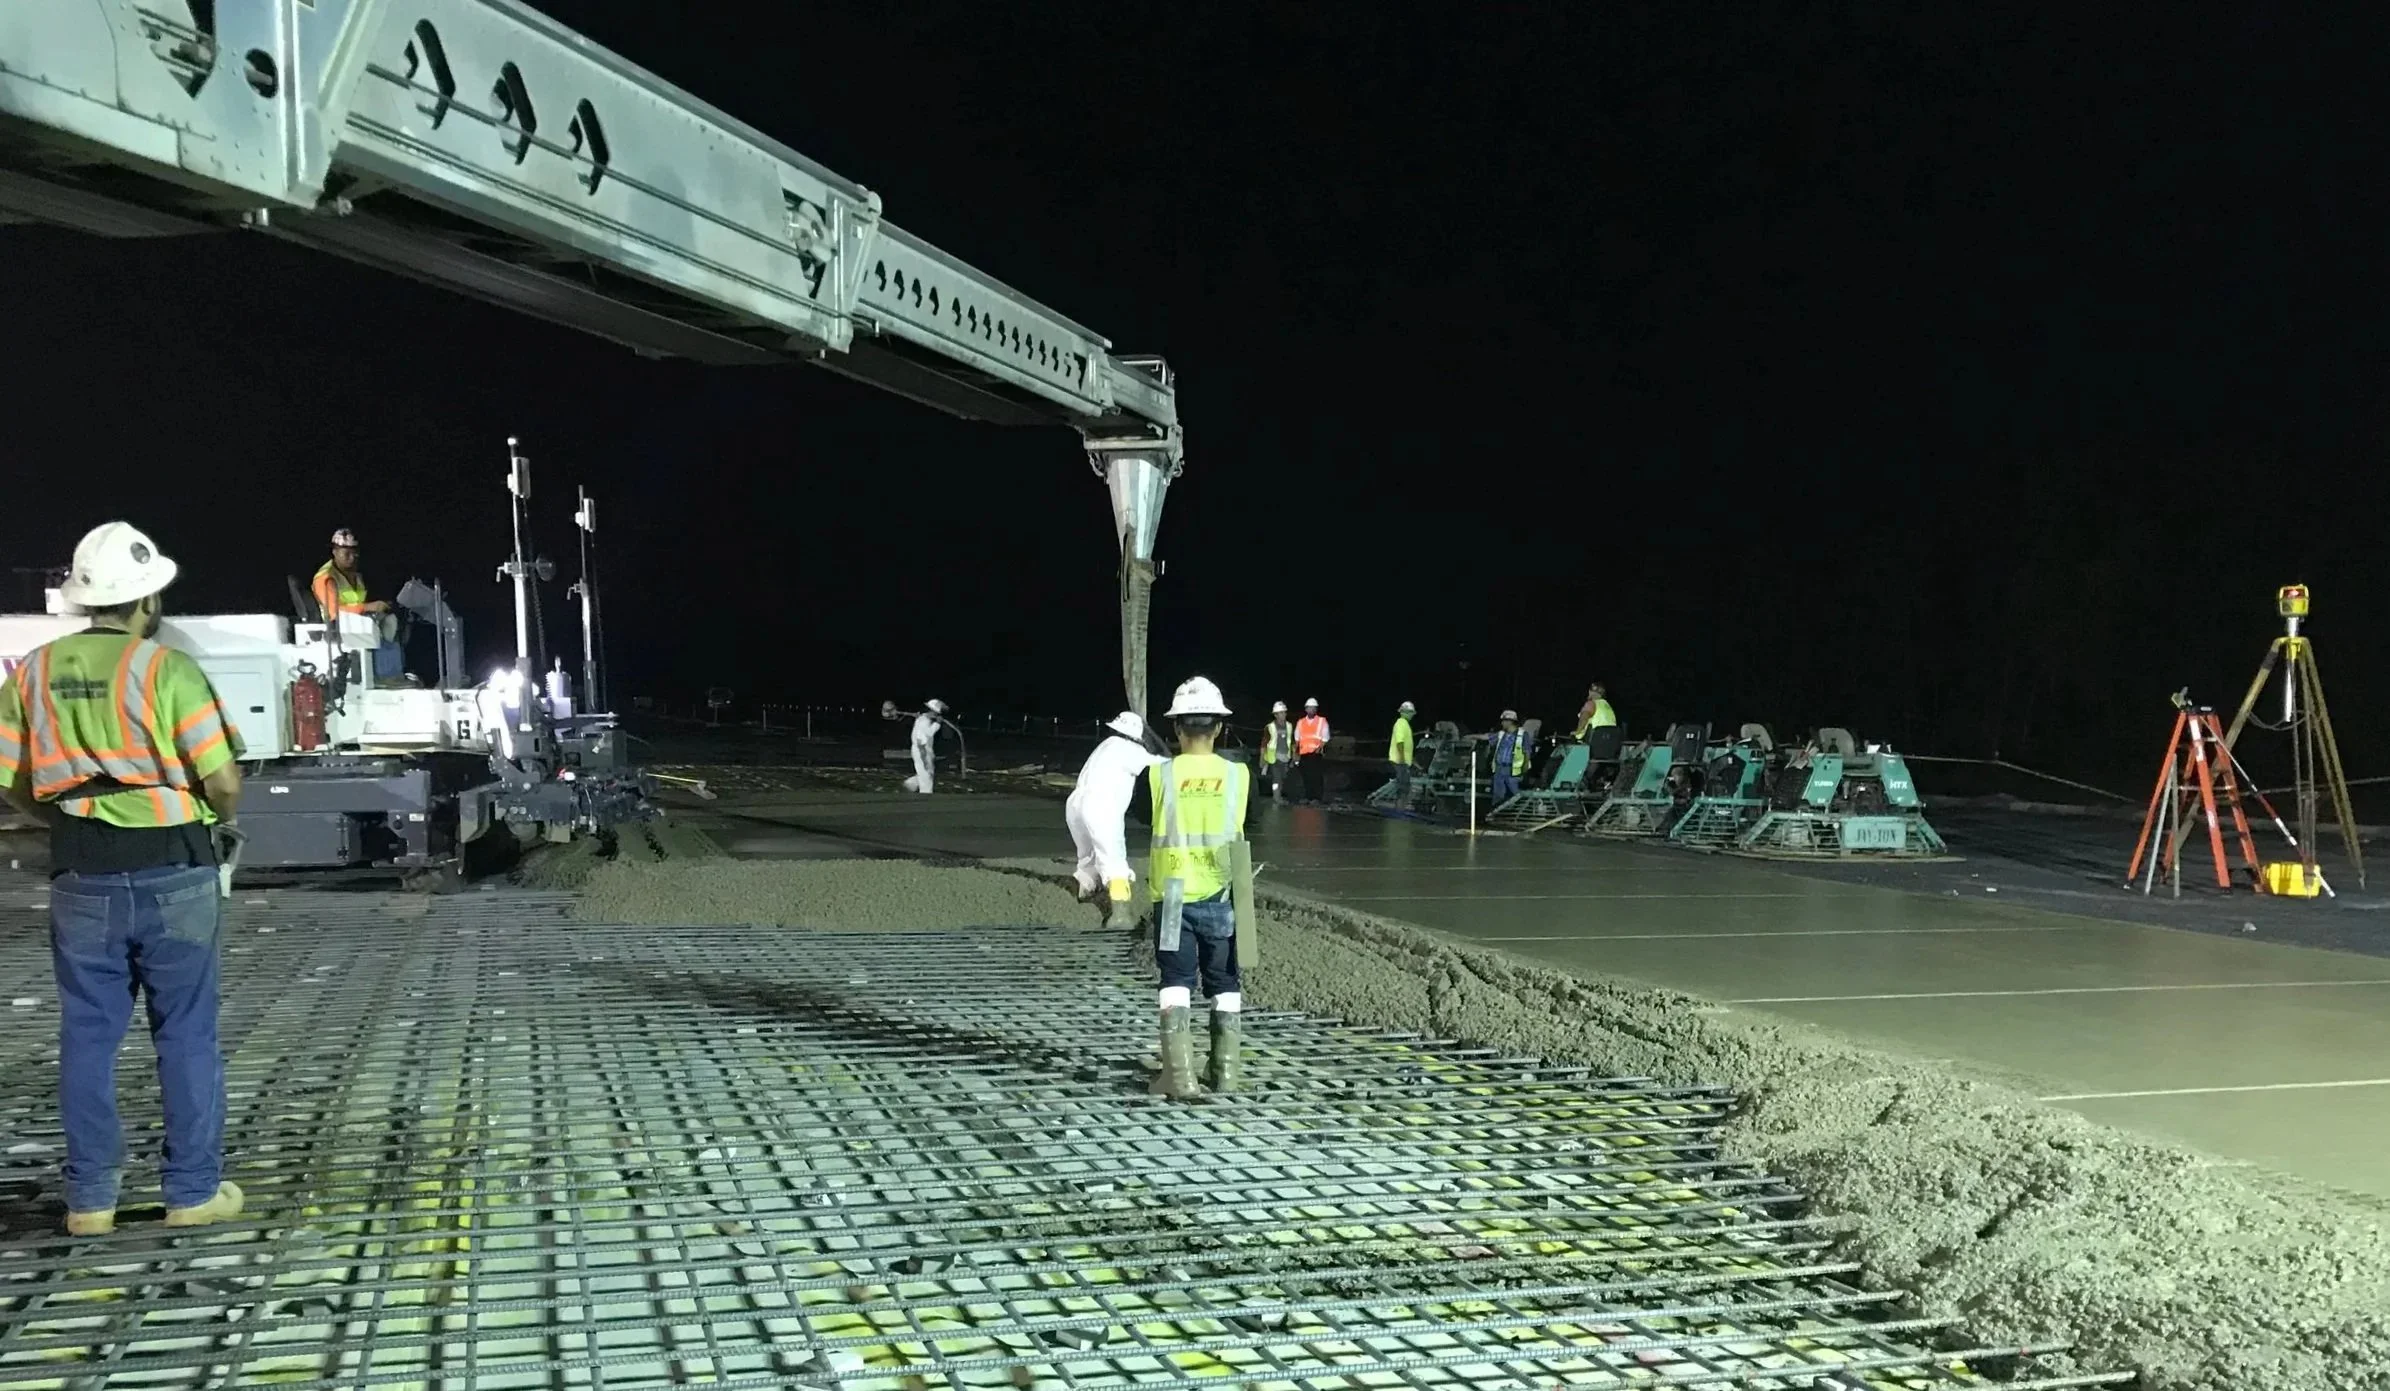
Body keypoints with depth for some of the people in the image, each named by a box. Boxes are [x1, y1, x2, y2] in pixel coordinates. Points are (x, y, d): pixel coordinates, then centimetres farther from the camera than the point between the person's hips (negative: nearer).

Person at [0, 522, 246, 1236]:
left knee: (87, 1036, 12)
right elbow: (223, 782, -14)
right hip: (171, 871, -3)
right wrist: (216, 818, 8)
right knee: (185, 1034, 7)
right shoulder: (167, 669, -12)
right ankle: (194, 1190, 13)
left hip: (81, 876, 4)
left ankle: (90, 1197, 18)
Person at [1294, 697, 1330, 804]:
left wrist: (1319, 748, -15)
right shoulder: (1300, 722, 14)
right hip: (1304, 753, 4)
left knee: (1316, 776, -6)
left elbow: (1325, 739, -1)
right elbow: (1297, 739, 18)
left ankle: (1317, 797, -1)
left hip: (1316, 754, -4)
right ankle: (1307, 796, 13)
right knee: (1306, 776, 5)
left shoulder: (1322, 721, 2)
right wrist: (1296, 752, 11)